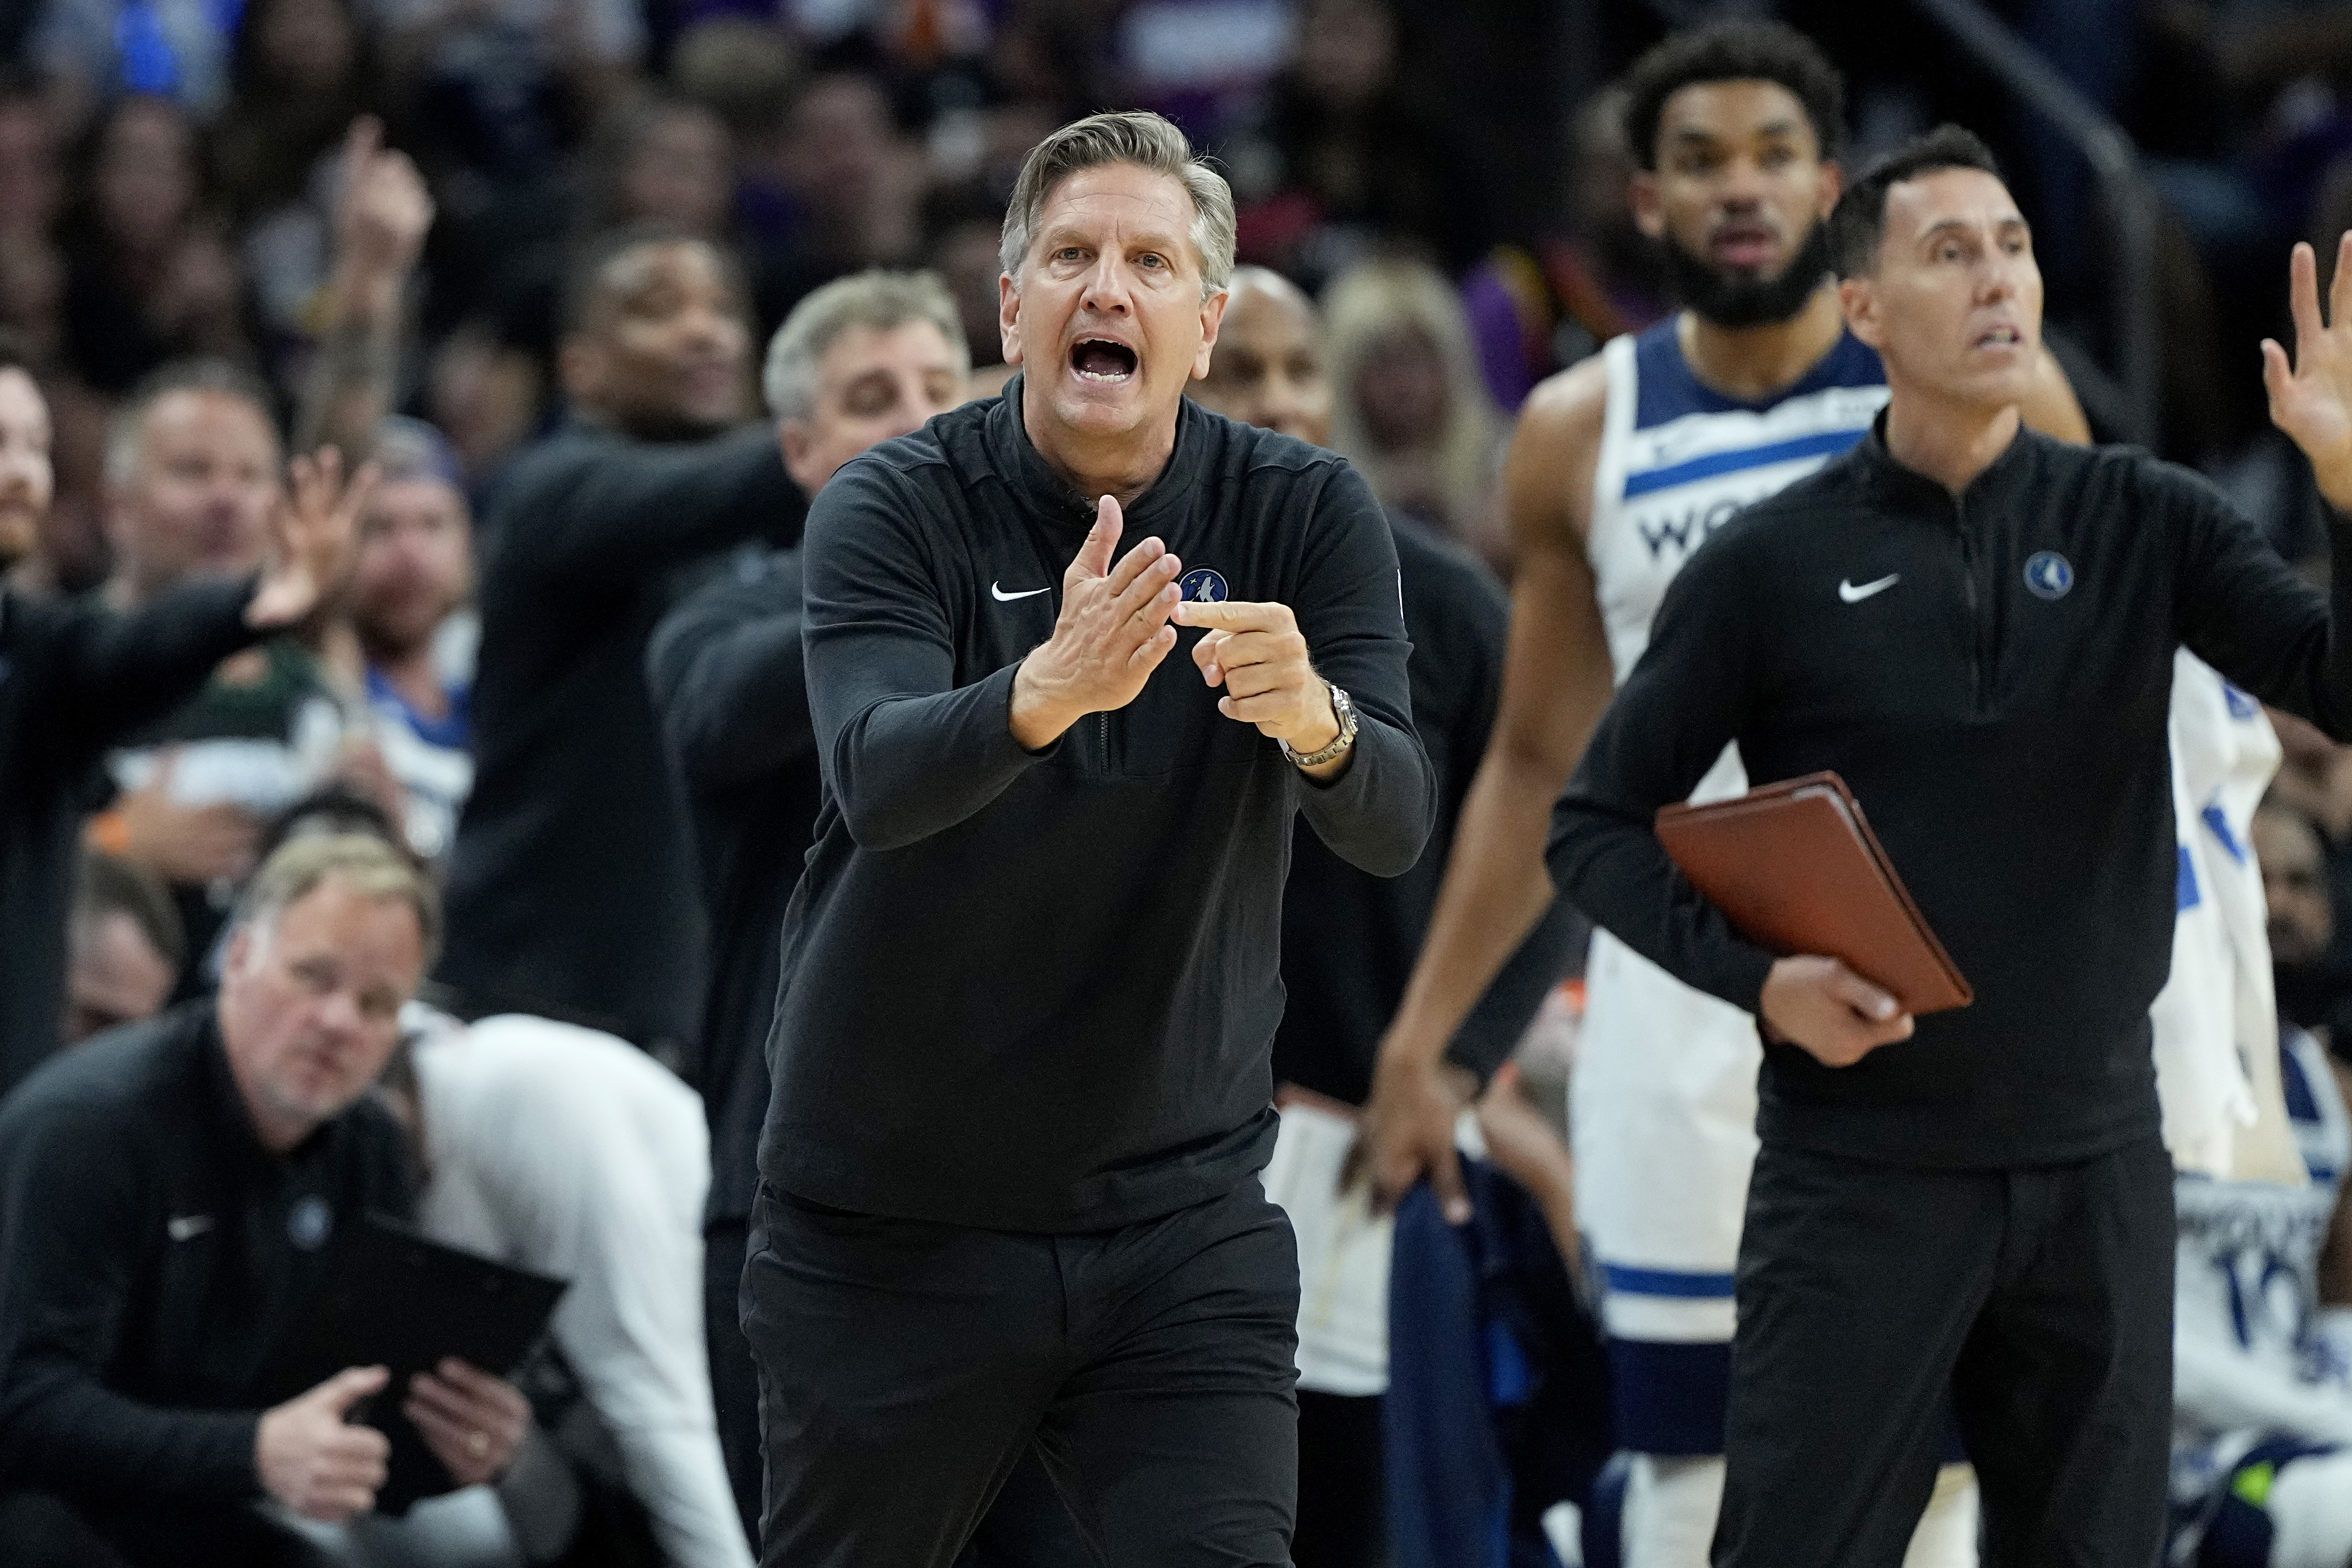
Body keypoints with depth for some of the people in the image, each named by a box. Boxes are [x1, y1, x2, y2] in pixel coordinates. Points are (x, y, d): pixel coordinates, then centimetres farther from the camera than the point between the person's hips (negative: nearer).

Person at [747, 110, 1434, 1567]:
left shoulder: (1306, 515, -3)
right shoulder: (895, 509, -8)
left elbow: (1396, 825, -15)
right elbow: (877, 775, -26)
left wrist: (1313, 718, -38)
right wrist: (1047, 693, -47)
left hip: (1181, 1220, 1)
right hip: (893, 1225, -1)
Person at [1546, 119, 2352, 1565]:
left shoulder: (2143, 524, 2)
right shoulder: (1777, 565, -2)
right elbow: (1600, 825, 3)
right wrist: (1755, 976, -12)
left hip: (2095, 1172, 2)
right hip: (1861, 1172, -2)